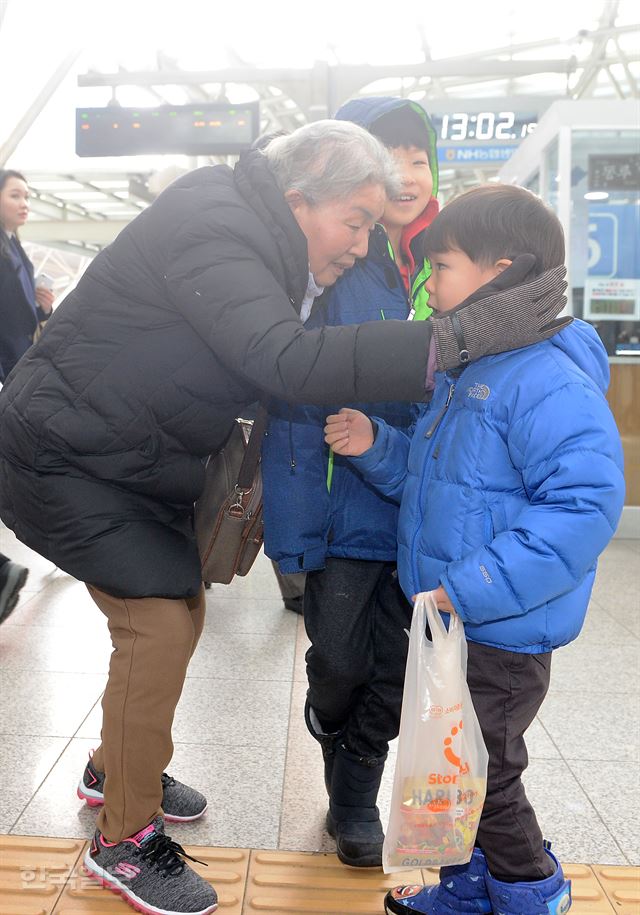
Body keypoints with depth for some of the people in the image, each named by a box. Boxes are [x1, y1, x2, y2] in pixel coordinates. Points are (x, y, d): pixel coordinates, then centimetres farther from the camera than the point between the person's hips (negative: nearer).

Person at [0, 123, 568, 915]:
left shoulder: (248, 235, 4)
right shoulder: (212, 233, -27)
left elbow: (260, 368, 12)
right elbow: (288, 362, -41)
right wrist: (457, 339, -43)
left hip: (133, 458, 9)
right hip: (66, 457, -9)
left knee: (181, 611, 10)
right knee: (158, 625, -11)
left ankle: (117, 768, 32)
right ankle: (125, 840, 7)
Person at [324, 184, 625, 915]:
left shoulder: (547, 382, -23)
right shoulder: (462, 372, 9)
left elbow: (586, 504, -30)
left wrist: (472, 588, -31)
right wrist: (373, 445, -2)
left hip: (501, 637, -9)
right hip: (451, 623, 10)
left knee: (480, 773, 7)